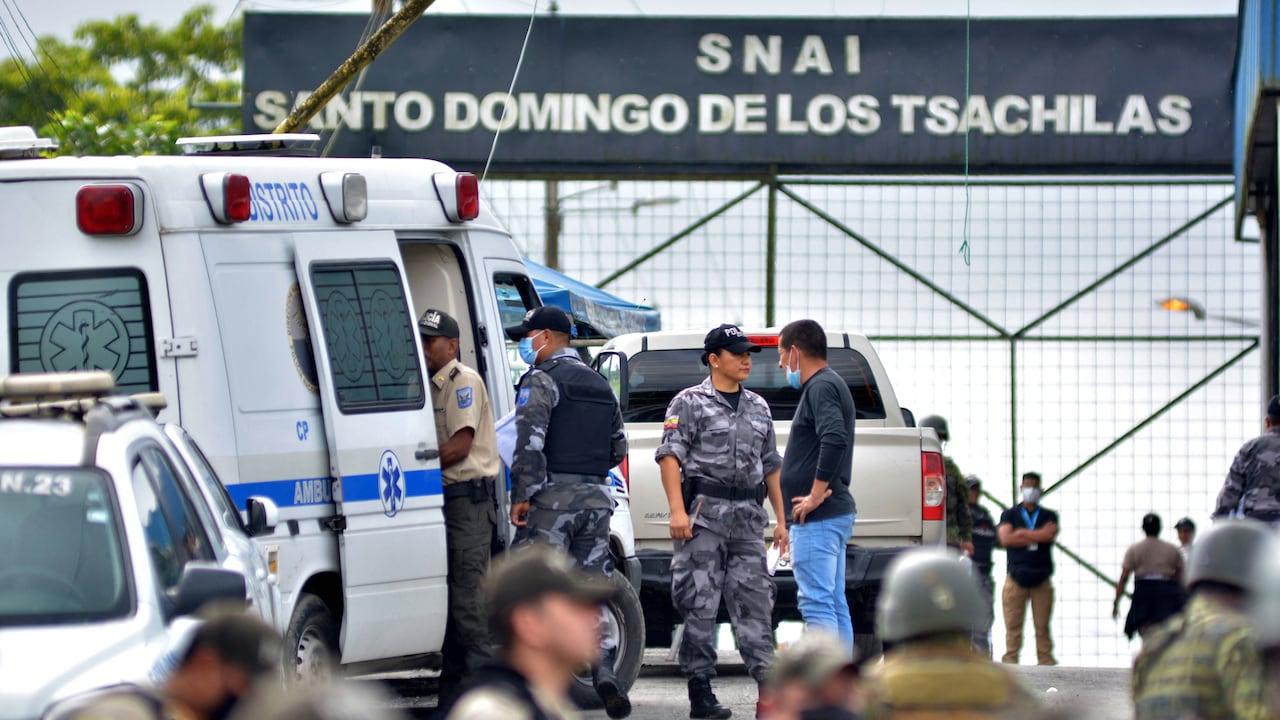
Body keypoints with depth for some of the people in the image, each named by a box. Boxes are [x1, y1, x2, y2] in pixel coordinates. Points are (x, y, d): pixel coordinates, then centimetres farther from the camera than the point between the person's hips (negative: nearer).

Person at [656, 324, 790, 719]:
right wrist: (677, 509, -18)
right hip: (705, 513, -5)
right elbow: (670, 456, -7)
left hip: (748, 517, 5)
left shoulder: (758, 408, 19)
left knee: (754, 600, -1)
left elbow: (771, 465, 23)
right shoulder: (690, 402, 0)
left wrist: (781, 519, 17)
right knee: (700, 605, -4)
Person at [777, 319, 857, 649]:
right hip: (836, 513, 11)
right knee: (835, 604, 11)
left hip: (818, 520, -11)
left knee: (816, 603, -12)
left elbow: (834, 439, -27)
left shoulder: (821, 387, -11)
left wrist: (816, 495, -22)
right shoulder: (830, 384, 21)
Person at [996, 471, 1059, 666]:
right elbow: (1005, 539, -4)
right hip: (1016, 577, -1)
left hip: (1041, 579, 1)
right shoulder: (1009, 515, 14)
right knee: (1013, 626, -5)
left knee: (1042, 626, -2)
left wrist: (1022, 533, -3)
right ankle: (1010, 661, -5)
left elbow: (1050, 534, -6)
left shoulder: (1049, 516, 15)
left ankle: (1046, 662, -2)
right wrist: (1036, 538, -4)